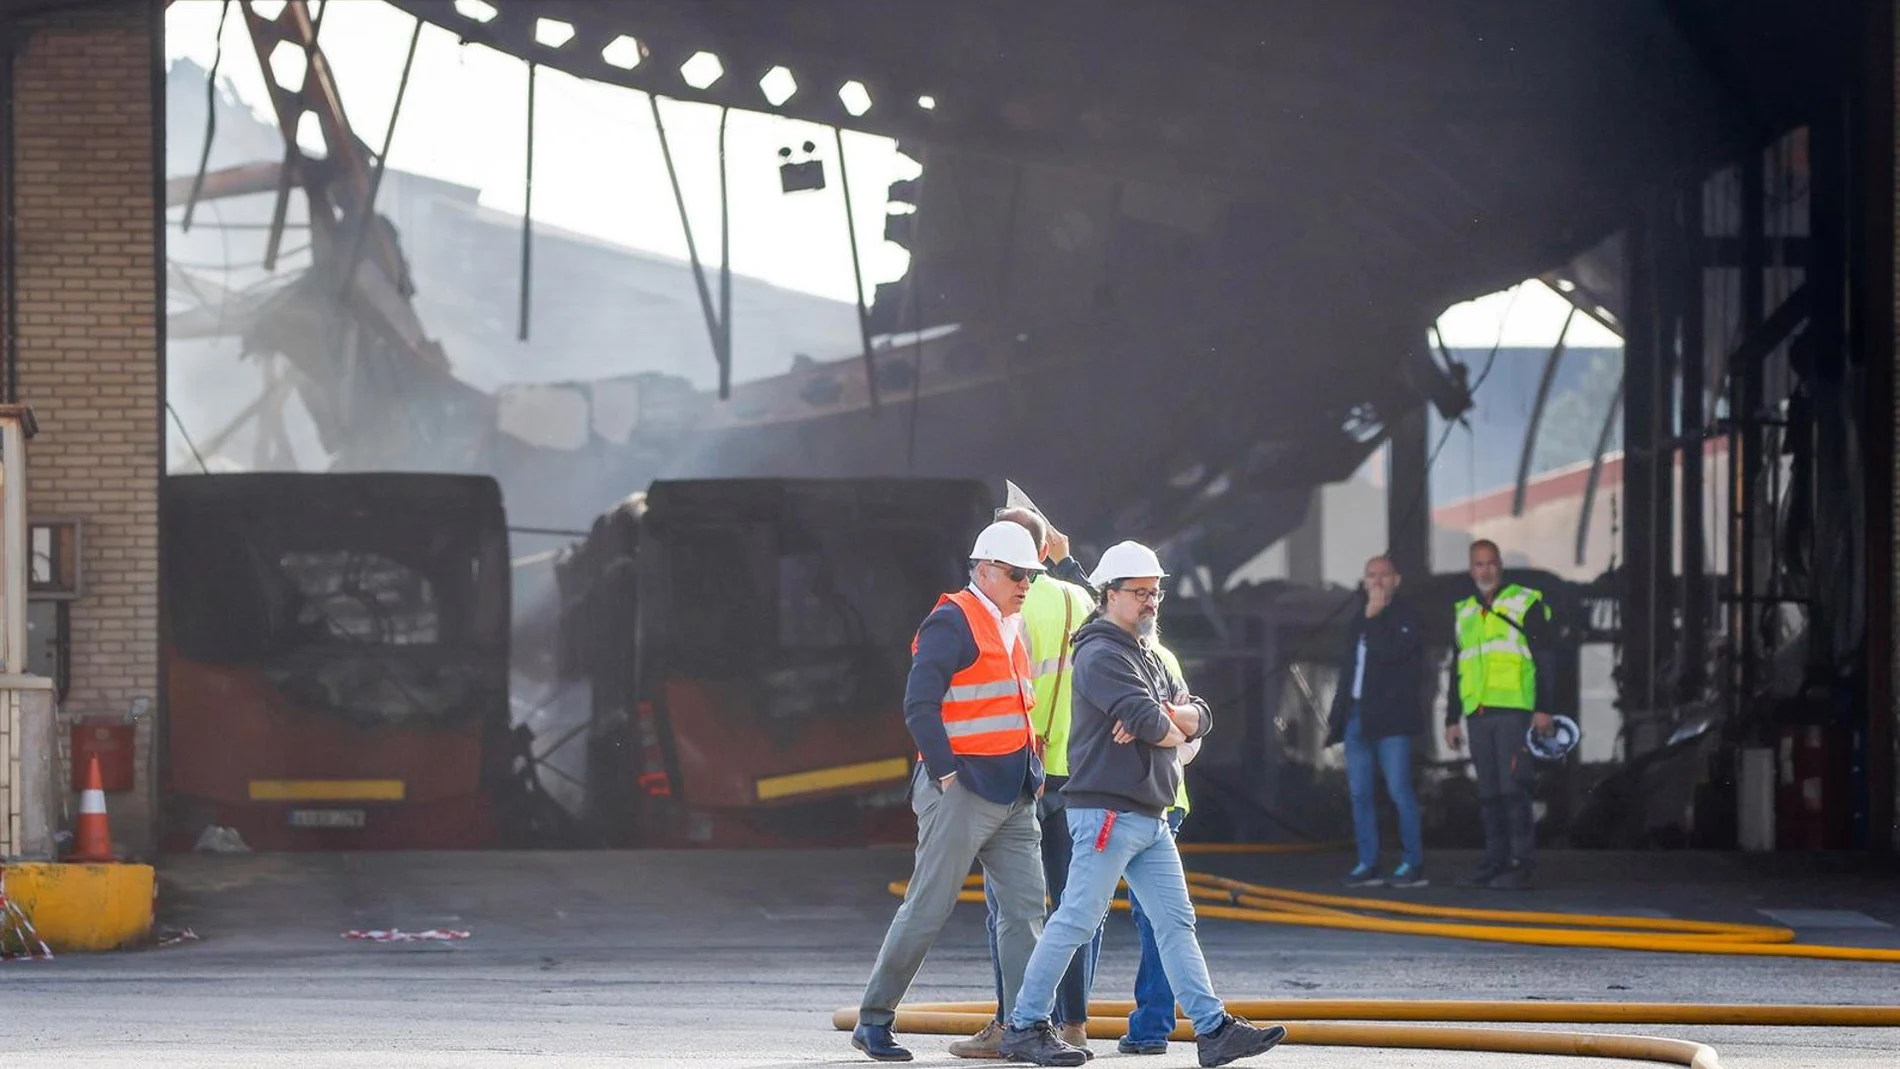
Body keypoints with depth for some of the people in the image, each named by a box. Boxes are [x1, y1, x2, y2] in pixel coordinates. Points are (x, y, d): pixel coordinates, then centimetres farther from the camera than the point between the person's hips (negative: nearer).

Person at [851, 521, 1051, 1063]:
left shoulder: (1011, 628, 18)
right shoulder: (952, 622, -10)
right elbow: (919, 705, -16)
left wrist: (1031, 773, 17)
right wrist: (945, 773, -18)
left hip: (1013, 795, 8)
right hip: (963, 790, -8)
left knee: (1025, 907, 1)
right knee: (927, 909, -3)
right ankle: (873, 1020, 6)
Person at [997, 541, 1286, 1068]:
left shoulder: (1146, 656, 21)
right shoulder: (1103, 655, -10)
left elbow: (1200, 716, 13)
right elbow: (1148, 720, -22)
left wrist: (1163, 718, -9)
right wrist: (1175, 730, 1)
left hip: (1148, 816, 10)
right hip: (1106, 811, -10)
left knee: (1177, 922, 6)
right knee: (1076, 920, -8)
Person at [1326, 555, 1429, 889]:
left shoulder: (1406, 619, -1)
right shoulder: (1359, 623, 19)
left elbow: (1389, 653, -19)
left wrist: (1374, 617, -10)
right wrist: (1335, 717, 18)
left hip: (1390, 720, -7)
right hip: (1357, 718, 7)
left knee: (1400, 792, -9)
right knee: (1359, 795, 5)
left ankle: (1413, 864, -6)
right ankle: (1368, 864, 8)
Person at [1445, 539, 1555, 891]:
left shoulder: (1525, 603, 3)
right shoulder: (1462, 613, 19)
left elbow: (1544, 658, -1)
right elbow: (1456, 670, 23)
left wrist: (1543, 708, -9)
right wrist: (1452, 719, 18)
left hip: (1514, 711, -5)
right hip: (1476, 714, 5)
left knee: (1512, 787, -10)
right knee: (1488, 793, 5)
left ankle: (1519, 865, -10)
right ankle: (1495, 861, 9)